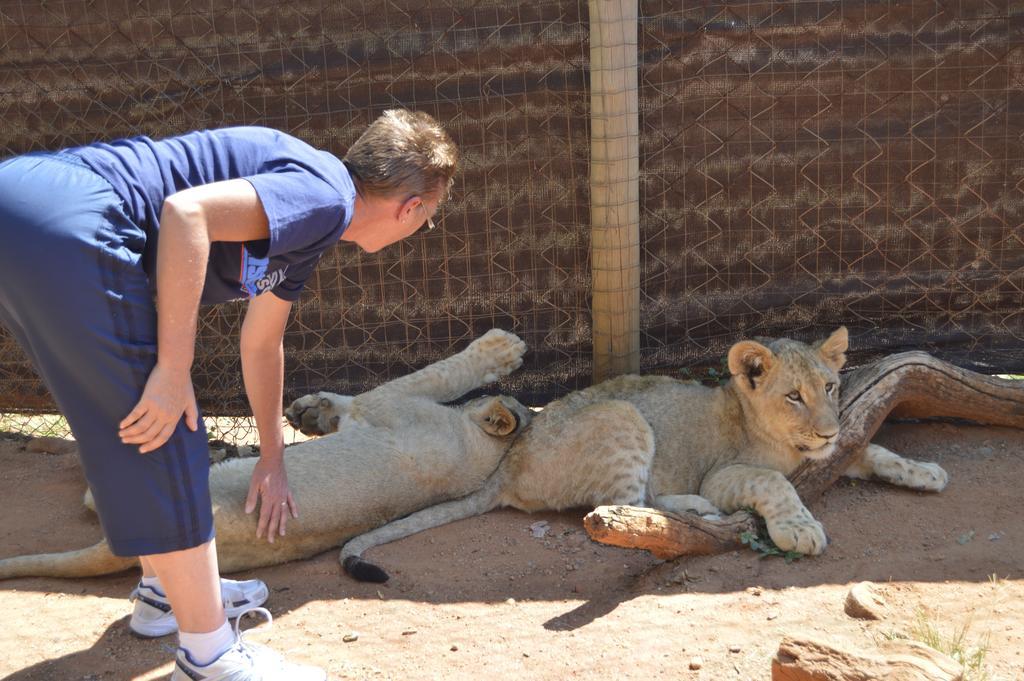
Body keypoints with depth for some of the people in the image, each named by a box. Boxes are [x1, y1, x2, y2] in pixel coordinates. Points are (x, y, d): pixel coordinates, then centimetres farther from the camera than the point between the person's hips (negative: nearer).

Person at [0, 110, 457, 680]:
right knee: (162, 444, -3)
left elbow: (261, 344, 36)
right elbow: (186, 210, -22)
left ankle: (166, 590, 38)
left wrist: (273, 461, 46)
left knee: (141, 432, 22)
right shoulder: (326, 196, -7)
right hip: (65, 224, -11)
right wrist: (174, 369, -18)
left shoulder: (303, 225, 24)